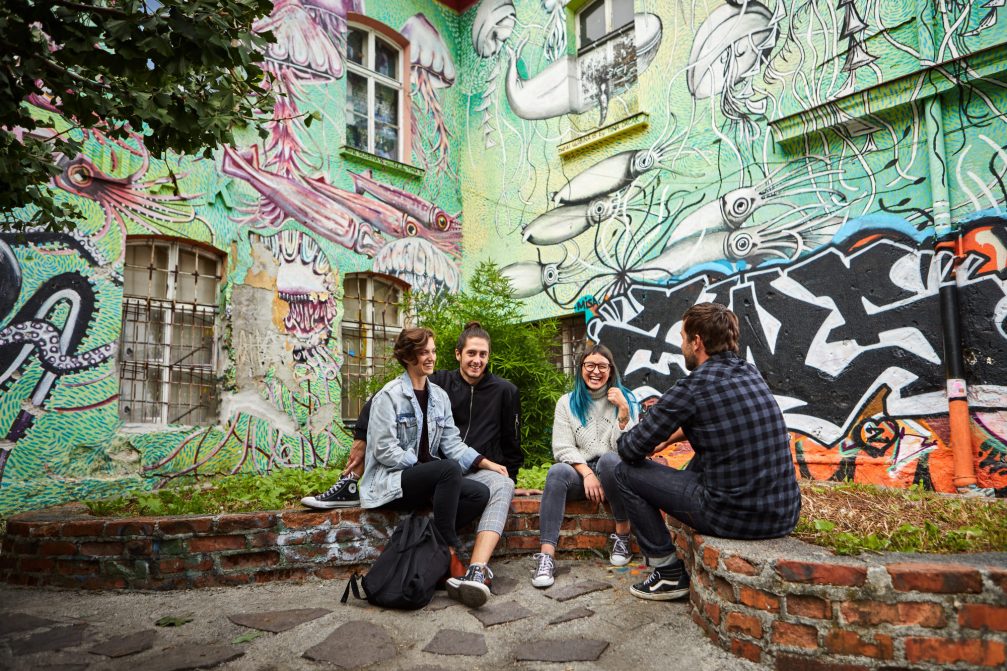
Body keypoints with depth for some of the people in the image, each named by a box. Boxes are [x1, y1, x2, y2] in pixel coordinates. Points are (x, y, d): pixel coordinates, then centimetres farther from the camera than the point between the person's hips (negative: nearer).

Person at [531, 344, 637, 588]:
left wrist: (623, 410, -17)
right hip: (579, 471, 1)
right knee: (557, 472, -33)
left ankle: (623, 533, -19)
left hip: (612, 473, -1)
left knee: (609, 459, -35)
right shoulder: (567, 402, 9)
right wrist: (587, 473, -17)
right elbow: (562, 448, -2)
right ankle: (546, 556, -38)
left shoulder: (624, 399, 6)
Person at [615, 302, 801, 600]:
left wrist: (624, 437, 15)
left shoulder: (692, 388, -15)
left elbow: (631, 450, -8)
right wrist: (671, 436, 21)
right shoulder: (750, 373, 7)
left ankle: (669, 573, 12)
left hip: (733, 519, -7)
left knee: (626, 472, 6)